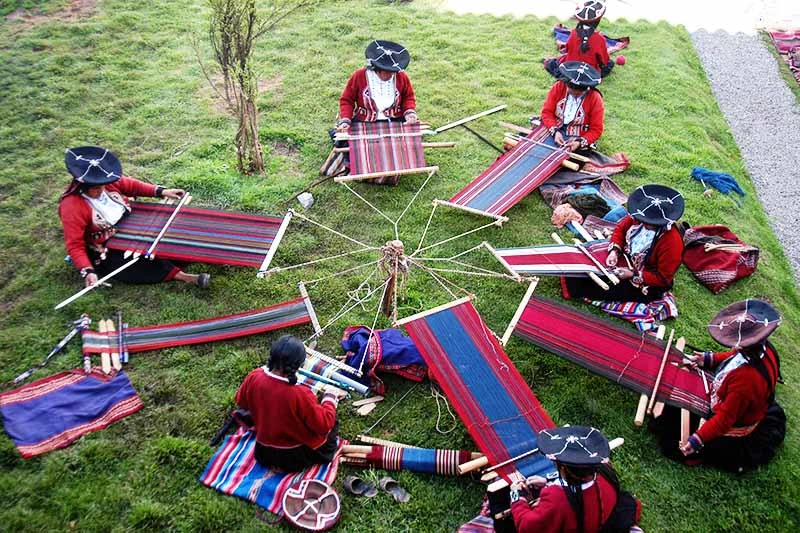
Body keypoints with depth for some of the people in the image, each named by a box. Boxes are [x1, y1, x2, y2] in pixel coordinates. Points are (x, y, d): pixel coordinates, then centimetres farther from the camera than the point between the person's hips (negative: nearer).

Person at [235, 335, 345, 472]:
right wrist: (330, 396, -8)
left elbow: (241, 401, 3)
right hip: (296, 458, -5)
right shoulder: (300, 394, -35)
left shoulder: (254, 378, -20)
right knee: (332, 423, 18)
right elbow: (325, 425, -22)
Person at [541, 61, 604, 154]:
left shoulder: (595, 99, -11)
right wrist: (555, 131, -19)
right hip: (553, 130, 3)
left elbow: (596, 130, -6)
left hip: (575, 139, -3)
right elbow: (547, 112, -2)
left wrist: (580, 142, -23)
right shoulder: (558, 87, -5)